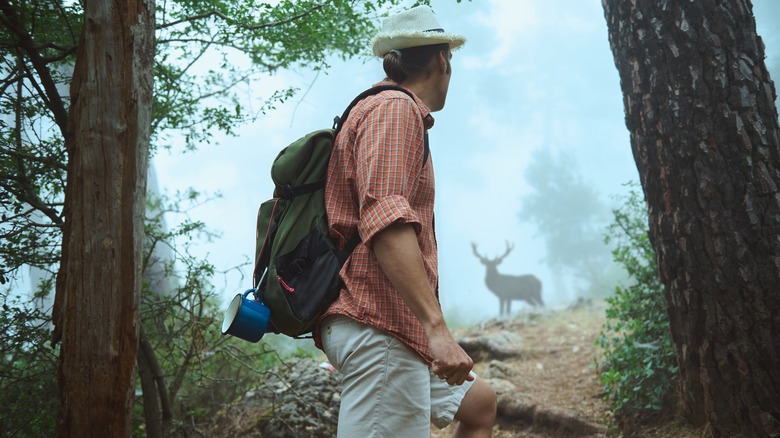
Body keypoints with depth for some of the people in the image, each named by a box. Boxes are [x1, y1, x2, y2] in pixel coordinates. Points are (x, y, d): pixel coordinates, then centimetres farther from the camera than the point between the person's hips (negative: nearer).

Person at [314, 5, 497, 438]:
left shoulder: (390, 109, 25)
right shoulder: (396, 110, -7)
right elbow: (385, 221, -23)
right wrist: (436, 328, -29)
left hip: (392, 329, 11)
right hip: (378, 326, -11)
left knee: (479, 402, 19)